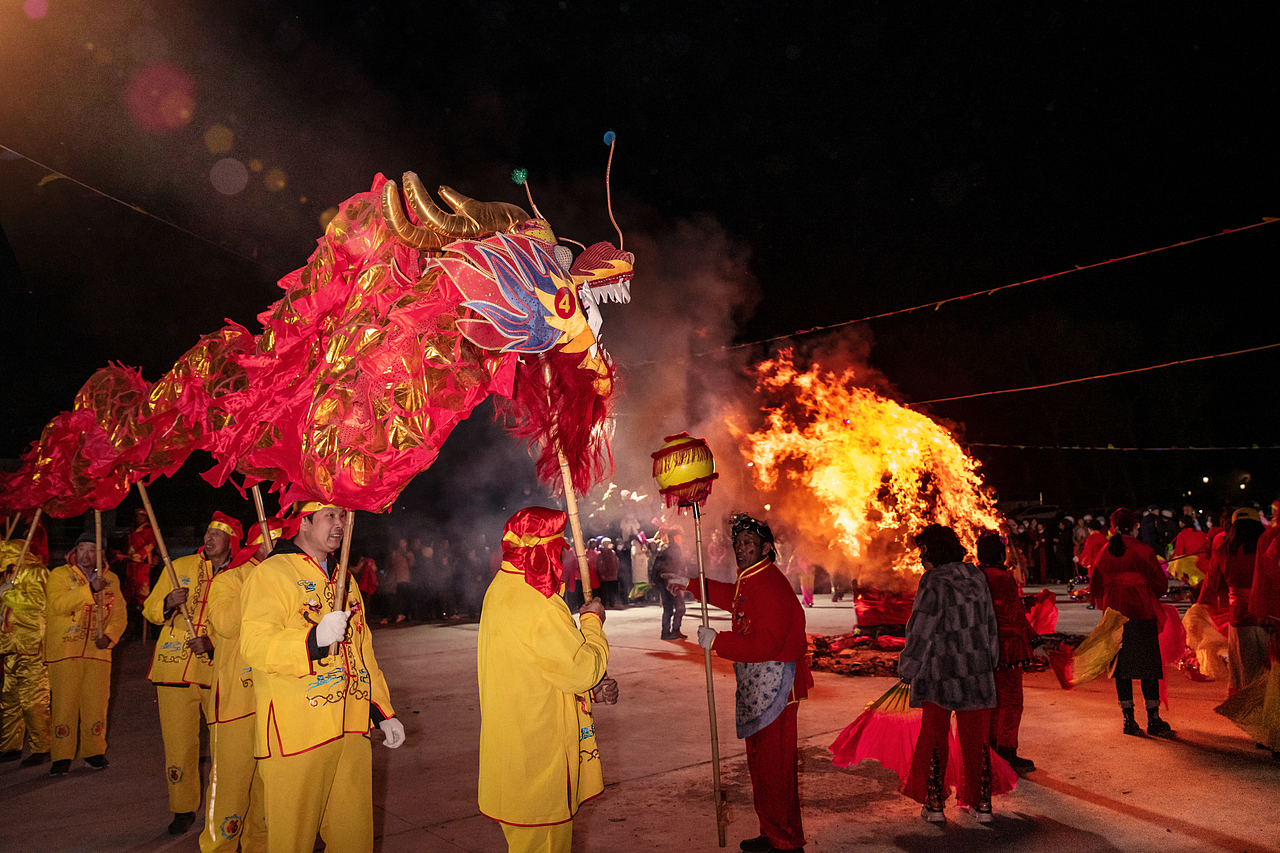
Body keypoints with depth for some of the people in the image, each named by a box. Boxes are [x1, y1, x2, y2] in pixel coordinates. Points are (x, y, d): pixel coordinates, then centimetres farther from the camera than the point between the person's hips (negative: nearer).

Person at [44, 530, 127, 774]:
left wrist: (109, 636, -5)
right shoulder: (59, 575, 2)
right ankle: (62, 757, 8)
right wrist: (90, 589, -23)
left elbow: (119, 614, 12)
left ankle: (94, 751, 17)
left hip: (98, 651, 3)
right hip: (64, 650, -2)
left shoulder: (111, 579, 12)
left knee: (97, 703, 4)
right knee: (64, 702, -3)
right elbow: (57, 605, -15)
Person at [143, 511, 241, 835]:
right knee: (178, 743, 5)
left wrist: (214, 645, -16)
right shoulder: (179, 567, 7)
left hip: (220, 671, -1)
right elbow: (150, 610, 10)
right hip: (175, 670, 1)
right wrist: (168, 603, -12)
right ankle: (183, 808, 24)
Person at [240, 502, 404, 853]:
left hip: (352, 728, 7)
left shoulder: (343, 578, 17)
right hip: (296, 730, -7)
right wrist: (315, 638, -33)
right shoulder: (271, 574, -6)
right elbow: (254, 645, -18)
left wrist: (383, 711, 18)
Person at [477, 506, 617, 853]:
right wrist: (592, 622, -7)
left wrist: (592, 684, 5)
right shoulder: (539, 608, -27)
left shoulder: (500, 589, 6)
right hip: (536, 744, -10)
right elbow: (581, 671, -21)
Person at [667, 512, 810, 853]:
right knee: (760, 764, 20)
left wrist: (717, 641, -24)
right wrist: (690, 585, 35)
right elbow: (730, 597, 34)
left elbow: (766, 645, -29)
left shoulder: (768, 585, -22)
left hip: (773, 688, -11)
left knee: (774, 767, -2)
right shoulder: (750, 581, 11)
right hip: (756, 688, 11)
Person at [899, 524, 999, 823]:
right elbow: (990, 625, 11)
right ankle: (981, 804, 20)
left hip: (940, 675, -5)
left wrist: (908, 671, -6)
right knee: (976, 738, 13)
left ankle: (934, 804, 14)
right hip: (978, 671, 5)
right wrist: (988, 660, 21)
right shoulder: (977, 579, 3)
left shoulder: (934, 583, -15)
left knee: (933, 737, 8)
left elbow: (921, 632, -15)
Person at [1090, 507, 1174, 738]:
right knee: (1149, 666, 5)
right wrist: (1150, 597, 15)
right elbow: (1160, 584, -5)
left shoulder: (1104, 553, 3)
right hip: (1142, 614, -4)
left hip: (1115, 616, 4)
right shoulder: (1142, 551, -9)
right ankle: (1153, 720, 7)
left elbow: (1095, 587, 8)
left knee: (1121, 667, 9)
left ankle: (1129, 719, 12)